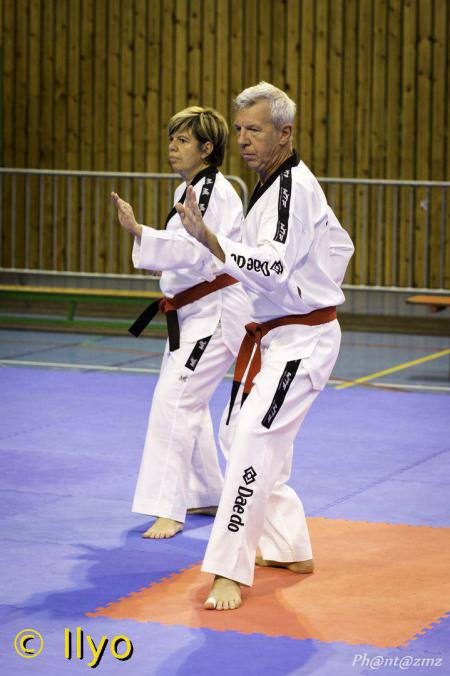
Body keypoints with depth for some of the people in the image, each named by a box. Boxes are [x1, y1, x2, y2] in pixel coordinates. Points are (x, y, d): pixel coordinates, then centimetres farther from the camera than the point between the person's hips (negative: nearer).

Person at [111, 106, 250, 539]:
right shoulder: (188, 190, 14)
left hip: (216, 312, -11)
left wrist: (139, 232, -35)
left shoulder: (216, 192, -17)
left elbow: (195, 250, -29)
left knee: (175, 400, -17)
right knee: (187, 404, 16)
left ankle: (167, 510, -14)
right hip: (191, 313, 11)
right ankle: (206, 496, 30)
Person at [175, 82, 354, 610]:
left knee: (254, 442, -19)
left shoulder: (294, 187, -19)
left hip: (300, 342, -11)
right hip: (274, 338, 11)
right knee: (240, 436, 18)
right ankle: (290, 549, 30)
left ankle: (229, 571, -18)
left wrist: (208, 239, -37)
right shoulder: (274, 185, 12)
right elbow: (340, 245, 23)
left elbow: (273, 268, -30)